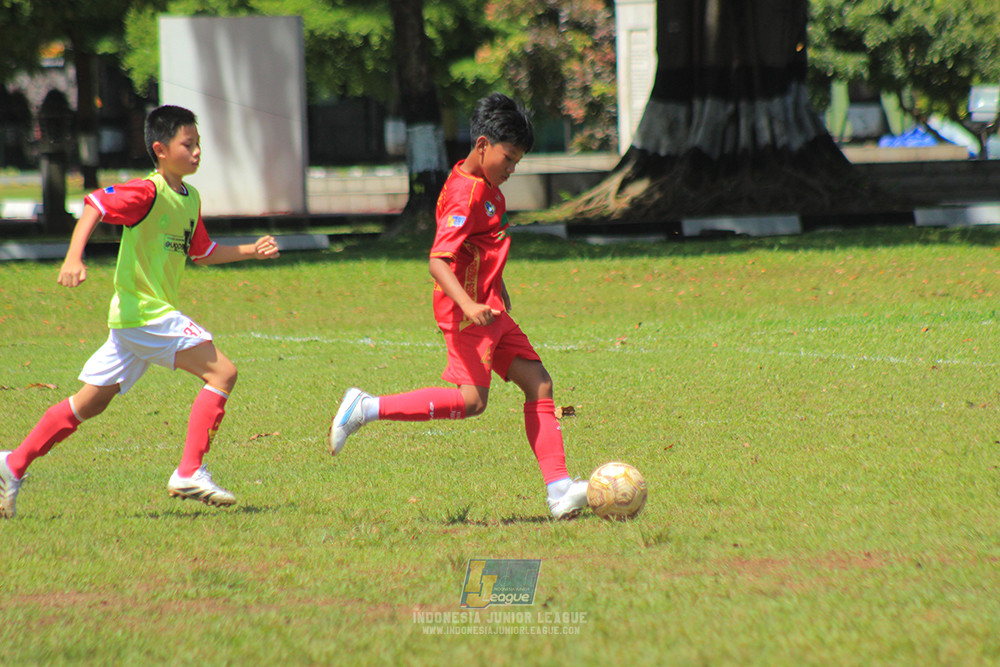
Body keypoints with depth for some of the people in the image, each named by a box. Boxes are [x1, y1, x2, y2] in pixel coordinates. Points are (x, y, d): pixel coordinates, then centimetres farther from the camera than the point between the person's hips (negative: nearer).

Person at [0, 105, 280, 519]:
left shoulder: (189, 199, 15)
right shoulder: (147, 193, -13)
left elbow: (202, 253, 28)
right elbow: (95, 205, -24)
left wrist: (249, 251, 18)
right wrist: (74, 257, -37)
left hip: (138, 318, 9)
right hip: (144, 312, -9)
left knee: (90, 403, 13)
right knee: (221, 373, -13)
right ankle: (189, 473, -15)